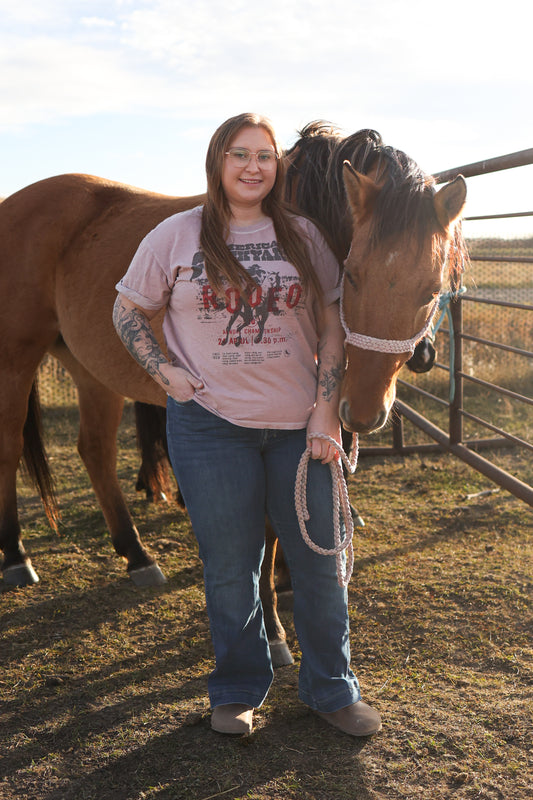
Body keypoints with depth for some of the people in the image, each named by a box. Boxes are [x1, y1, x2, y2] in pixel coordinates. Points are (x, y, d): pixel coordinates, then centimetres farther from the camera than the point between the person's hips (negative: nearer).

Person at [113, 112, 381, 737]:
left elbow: (332, 328, 3)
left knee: (319, 561, 10)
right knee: (229, 567, 9)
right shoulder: (176, 235, 0)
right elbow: (127, 310, 7)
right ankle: (237, 689, 31)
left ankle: (331, 688, 30)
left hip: (298, 424, 2)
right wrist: (163, 371, -7)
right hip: (210, 426, -1)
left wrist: (325, 414, -5)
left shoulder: (303, 237, 3)